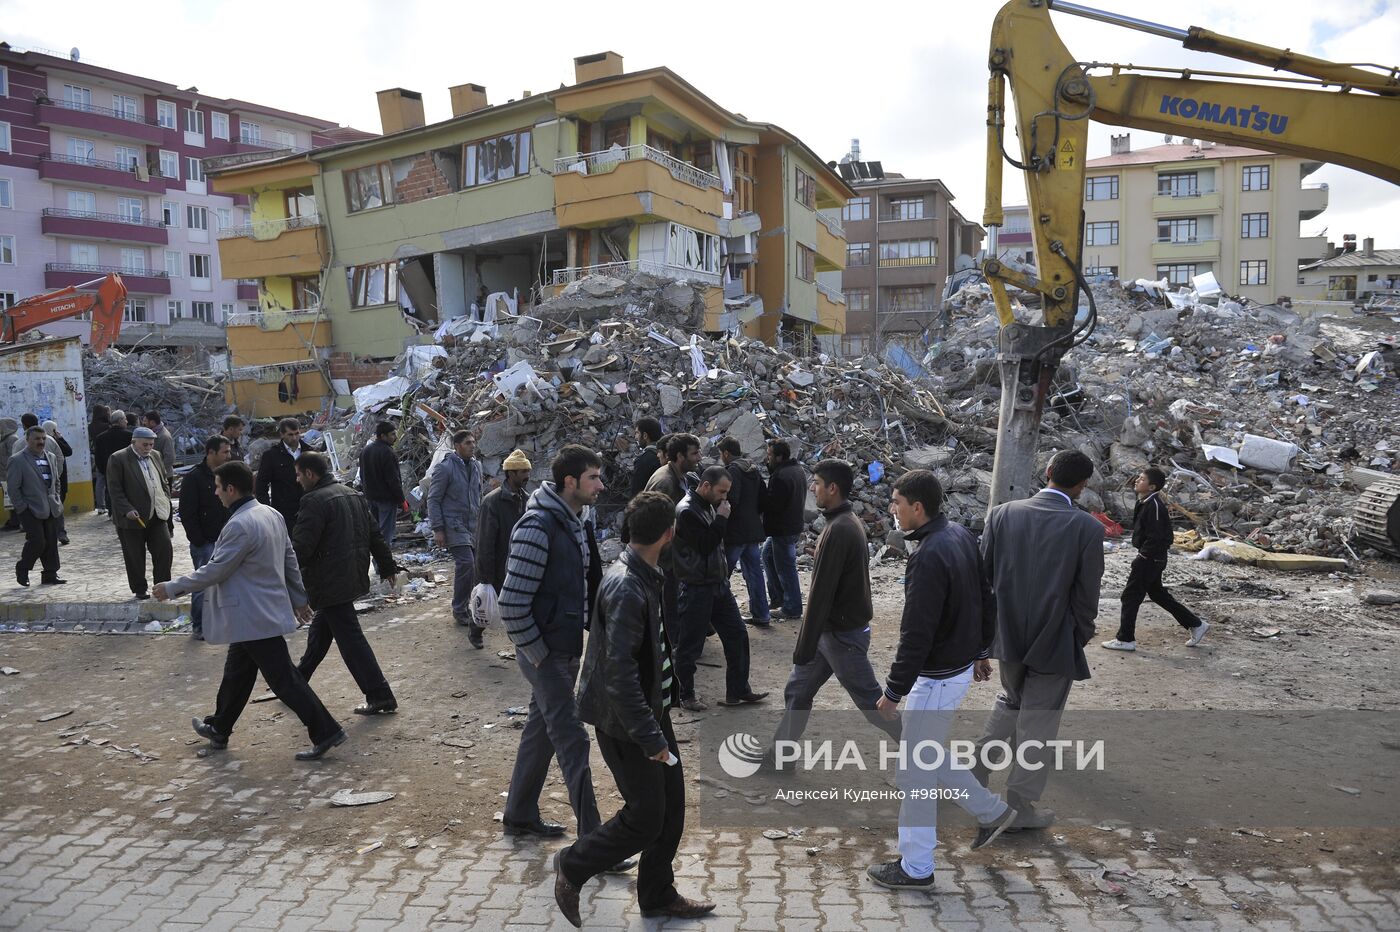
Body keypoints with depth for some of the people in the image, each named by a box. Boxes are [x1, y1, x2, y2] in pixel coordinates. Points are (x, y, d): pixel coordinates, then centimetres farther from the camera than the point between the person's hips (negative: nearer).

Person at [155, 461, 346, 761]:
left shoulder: (240, 526, -22)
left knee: (284, 680, -4)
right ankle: (219, 729, 40)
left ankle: (325, 732, 0)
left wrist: (172, 588, -4)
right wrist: (299, 598, 22)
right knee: (236, 673, 23)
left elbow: (214, 571, -17)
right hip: (265, 611, 10)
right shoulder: (272, 514, 7)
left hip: (255, 618, -10)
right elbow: (290, 559, 13)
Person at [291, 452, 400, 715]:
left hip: (330, 583, -9)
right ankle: (299, 680, 39)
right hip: (354, 576, 9)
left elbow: (300, 547, -20)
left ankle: (379, 696, -4)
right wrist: (387, 566, 23)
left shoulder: (314, 501, -16)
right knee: (321, 628, 23)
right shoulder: (353, 495, 12)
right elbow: (375, 535, 16)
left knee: (350, 637, -5)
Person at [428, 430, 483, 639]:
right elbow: (433, 499, -9)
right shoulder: (445, 468, -10)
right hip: (454, 525, -7)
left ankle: (463, 606, 22)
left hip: (473, 526, 7)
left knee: (474, 566, 7)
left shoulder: (476, 466, 11)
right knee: (466, 563, -15)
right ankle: (460, 610, -1)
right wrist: (437, 529, -13)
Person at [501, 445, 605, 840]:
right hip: (545, 653, -9)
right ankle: (592, 839, 5)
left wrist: (574, 644, 14)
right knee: (571, 739, -4)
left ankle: (520, 815, 36)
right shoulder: (538, 527, -22)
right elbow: (512, 604, -24)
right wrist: (538, 654, -17)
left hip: (567, 648, 9)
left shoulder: (574, 522, 7)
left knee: (541, 729, 19)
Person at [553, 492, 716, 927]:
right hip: (625, 721, -9)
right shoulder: (625, 589, -27)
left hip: (652, 708, 9)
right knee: (645, 819, 1)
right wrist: (649, 736, -26)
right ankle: (572, 867, 22)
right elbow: (619, 674, -29)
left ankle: (658, 895, 31)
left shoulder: (646, 577, 5)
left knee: (671, 805, 14)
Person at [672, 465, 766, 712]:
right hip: (697, 588, -9)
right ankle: (686, 696, 20)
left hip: (718, 583, 9)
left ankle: (738, 691, 21)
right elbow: (705, 546, -23)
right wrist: (721, 519, -18)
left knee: (737, 635, 11)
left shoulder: (710, 506, 10)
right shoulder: (686, 511, -18)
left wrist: (723, 574, 15)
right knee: (690, 645, 4)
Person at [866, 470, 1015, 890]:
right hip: (961, 664, 9)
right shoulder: (962, 536, 1)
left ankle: (915, 867, 19)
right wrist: (981, 650, 23)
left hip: (936, 677, -9)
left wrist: (893, 692, -18)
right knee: (928, 753, 25)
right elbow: (986, 599, 12)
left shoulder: (929, 558, -27)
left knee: (914, 770, 5)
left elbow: (916, 635, -26)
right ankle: (991, 811, 37)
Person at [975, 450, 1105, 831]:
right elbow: (1087, 596, -10)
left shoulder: (1002, 514, -6)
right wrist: (1080, 640, 6)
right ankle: (1019, 807, 23)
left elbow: (982, 577, -2)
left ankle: (977, 767, 25)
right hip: (1055, 643, -3)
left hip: (1007, 635, 3)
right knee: (1037, 725, 12)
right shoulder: (1088, 528, -14)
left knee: (1011, 702, 29)